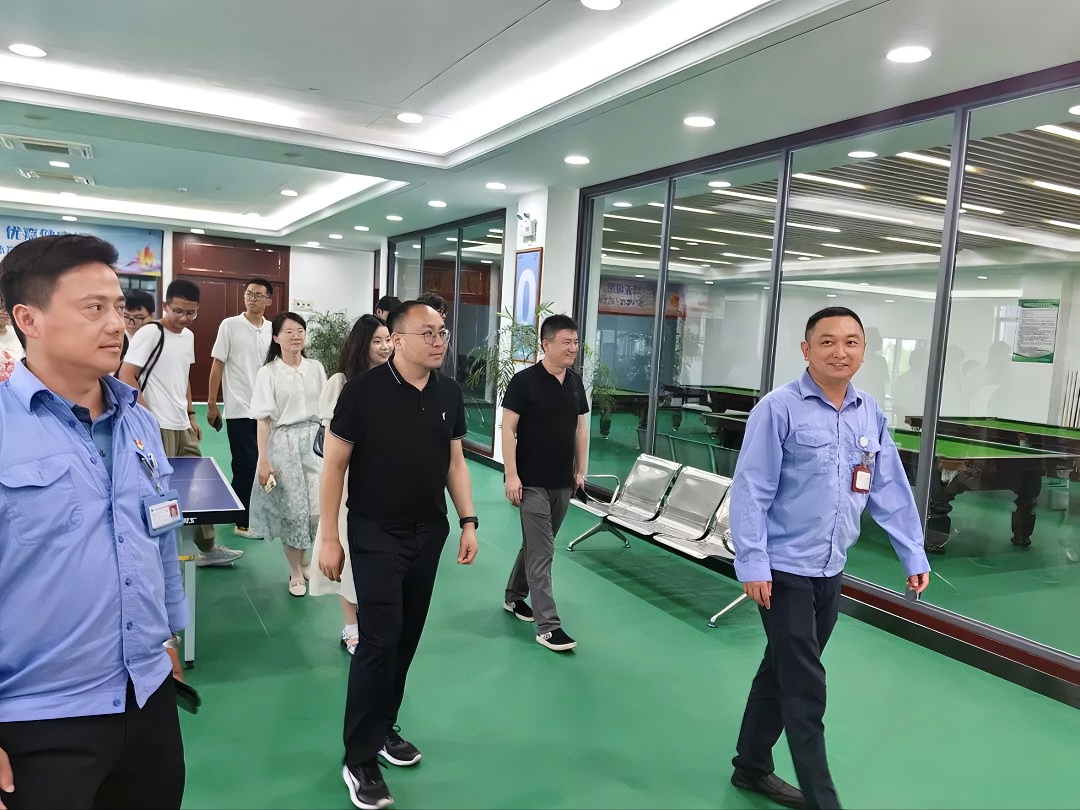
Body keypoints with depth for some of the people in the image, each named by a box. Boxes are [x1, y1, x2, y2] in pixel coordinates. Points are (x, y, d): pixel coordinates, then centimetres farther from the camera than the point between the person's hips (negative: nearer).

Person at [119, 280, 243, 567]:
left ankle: (207, 547, 26)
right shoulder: (149, 333, -12)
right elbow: (125, 377, -15)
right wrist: (147, 417, -19)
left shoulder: (188, 336, 12)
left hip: (183, 426, 8)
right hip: (157, 428, -8)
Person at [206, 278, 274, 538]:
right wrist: (211, 404, -6)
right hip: (239, 409, -4)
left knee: (261, 464, 11)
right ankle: (243, 521, 10)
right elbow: (217, 365, -4)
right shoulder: (230, 325, -5)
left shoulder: (272, 330, 6)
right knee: (245, 465, -2)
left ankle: (253, 512, 27)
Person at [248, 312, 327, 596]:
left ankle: (304, 560, 26)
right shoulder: (268, 373, -4)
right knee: (291, 508, 4)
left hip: (315, 441, 3)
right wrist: (263, 460, -11)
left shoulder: (316, 368, 5)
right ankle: (296, 573, 22)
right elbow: (263, 420, -6)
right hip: (283, 443, -3)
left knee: (318, 507, -2)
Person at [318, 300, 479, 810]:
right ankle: (360, 759, 11)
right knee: (378, 641, -5)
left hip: (429, 534, 5)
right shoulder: (363, 391, -13)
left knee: (406, 638, 14)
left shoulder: (449, 394, 3)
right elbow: (334, 464, -9)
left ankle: (383, 727, 34)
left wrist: (468, 522, 5)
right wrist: (329, 537, -10)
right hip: (377, 535, -5)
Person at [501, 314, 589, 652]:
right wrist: (511, 475, -15)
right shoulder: (524, 381, -11)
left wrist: (581, 470, 11)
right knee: (541, 552, -4)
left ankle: (514, 596, 37)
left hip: (563, 482, 6)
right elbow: (508, 429, -11)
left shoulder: (576, 382, 7)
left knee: (535, 545, 18)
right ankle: (547, 625, 1)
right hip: (533, 482, -6)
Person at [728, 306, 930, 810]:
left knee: (783, 673, 19)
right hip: (784, 569, -6)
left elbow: (891, 491, 11)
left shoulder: (871, 415, 5)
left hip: (830, 571, 6)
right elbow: (750, 491, -15)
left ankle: (752, 769, 36)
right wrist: (752, 565, -18)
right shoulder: (779, 408, -13)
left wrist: (914, 555, 12)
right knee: (805, 689, -1)